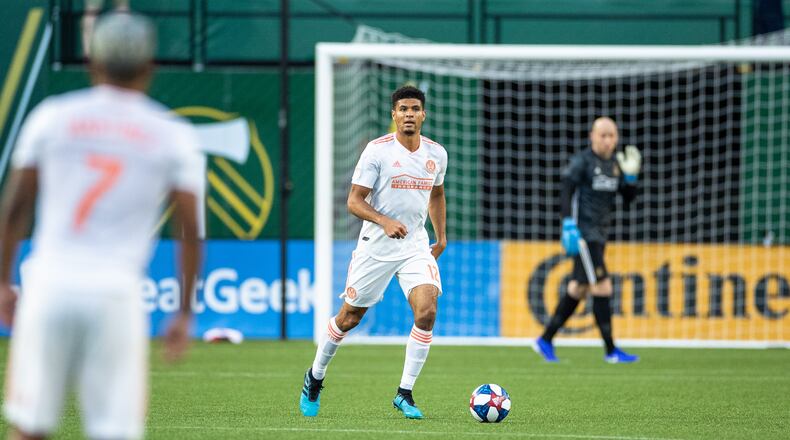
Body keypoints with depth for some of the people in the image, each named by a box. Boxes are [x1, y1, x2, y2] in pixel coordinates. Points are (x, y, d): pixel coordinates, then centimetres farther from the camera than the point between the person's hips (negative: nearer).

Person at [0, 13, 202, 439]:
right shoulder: (172, 135, 6)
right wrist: (185, 312, 11)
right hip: (116, 293, -1)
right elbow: (190, 230, 4)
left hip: (49, 287, 1)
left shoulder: (51, 116, 7)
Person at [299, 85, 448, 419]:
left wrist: (441, 237, 19)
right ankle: (315, 378, 32)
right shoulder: (377, 150, -11)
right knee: (350, 317, 7)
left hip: (416, 245, 3)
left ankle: (404, 394, -8)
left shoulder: (436, 153, 5)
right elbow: (354, 201, -12)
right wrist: (384, 221, -28)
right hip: (376, 245, -3)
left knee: (426, 312, -17)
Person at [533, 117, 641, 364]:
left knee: (578, 290, 11)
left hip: (599, 233, 8)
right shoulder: (582, 161, -9)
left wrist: (631, 175, -3)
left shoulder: (615, 164, 12)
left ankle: (545, 341, 19)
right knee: (602, 288, -11)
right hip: (583, 232, -8)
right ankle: (611, 351, -8)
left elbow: (628, 198, 13)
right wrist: (568, 225, -22)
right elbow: (565, 192, -14)